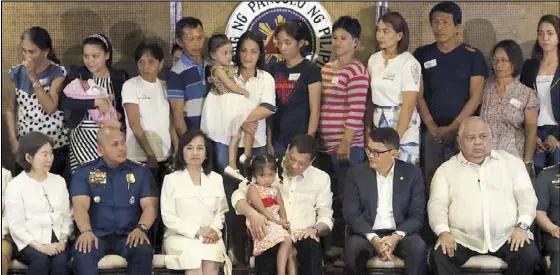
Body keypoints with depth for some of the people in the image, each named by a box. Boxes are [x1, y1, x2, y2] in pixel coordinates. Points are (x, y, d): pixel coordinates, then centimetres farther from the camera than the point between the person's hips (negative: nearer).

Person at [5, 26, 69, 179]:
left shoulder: (58, 73, -10)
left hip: (54, 145, -3)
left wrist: (33, 78, -22)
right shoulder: (17, 73, 0)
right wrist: (13, 140, 0)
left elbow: (50, 108, -21)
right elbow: (10, 110, 7)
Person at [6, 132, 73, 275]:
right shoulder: (16, 186, 0)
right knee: (41, 259, -34)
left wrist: (63, 240, -5)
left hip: (56, 240, 3)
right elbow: (16, 226, -6)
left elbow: (67, 215, 14)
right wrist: (40, 246, -17)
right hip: (29, 242, -3)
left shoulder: (59, 181, 16)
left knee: (61, 260, -29)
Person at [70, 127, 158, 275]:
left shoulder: (141, 172, 11)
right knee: (82, 252, -33)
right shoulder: (84, 172, 8)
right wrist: (86, 231, -25)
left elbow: (150, 205, 1)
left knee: (143, 251, -32)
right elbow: (80, 205, -5)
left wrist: (141, 228, -20)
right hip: (97, 234, 0)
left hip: (128, 234, 1)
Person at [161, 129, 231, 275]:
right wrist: (197, 230, -13)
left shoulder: (216, 179, 14)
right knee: (193, 256, -35)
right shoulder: (171, 179, 3)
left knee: (211, 261, -32)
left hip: (209, 237, 2)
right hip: (179, 236, -2)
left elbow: (221, 211, 12)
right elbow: (168, 217, -3)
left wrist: (214, 230, -10)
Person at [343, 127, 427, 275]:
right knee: (352, 247, -32)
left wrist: (396, 237, -19)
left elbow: (417, 215, -1)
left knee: (418, 248, -31)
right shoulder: (356, 173, 3)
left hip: (400, 233, 0)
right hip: (367, 234, 0)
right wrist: (374, 239, -19)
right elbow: (351, 214, -3)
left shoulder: (412, 173, 3)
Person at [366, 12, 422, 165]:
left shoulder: (409, 63, -12)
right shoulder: (373, 60, 5)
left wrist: (396, 138, -19)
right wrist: (367, 128, 7)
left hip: (404, 127, -5)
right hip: (379, 126, 5)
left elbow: (408, 105, -16)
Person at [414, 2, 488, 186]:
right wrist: (432, 127, -6)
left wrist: (453, 128, -10)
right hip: (431, 131, 2)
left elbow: (475, 97, -3)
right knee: (431, 179, 0)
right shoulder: (422, 55, 8)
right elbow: (418, 95, 5)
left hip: (463, 130, -2)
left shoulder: (472, 56, 2)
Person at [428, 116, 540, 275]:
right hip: (463, 239, -1)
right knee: (439, 257, -29)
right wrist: (443, 232, -16)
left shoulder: (511, 162, 15)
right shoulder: (446, 169, 12)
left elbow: (527, 196, 8)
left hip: (507, 236, 1)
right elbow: (437, 204, 3)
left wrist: (522, 226, -10)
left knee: (530, 255, -27)